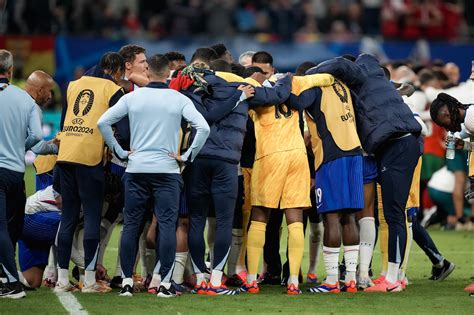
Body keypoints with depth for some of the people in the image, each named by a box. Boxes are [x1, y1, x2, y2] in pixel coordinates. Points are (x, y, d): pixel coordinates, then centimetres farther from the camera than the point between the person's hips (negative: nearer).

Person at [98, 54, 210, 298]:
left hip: (136, 168, 2)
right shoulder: (179, 100, -2)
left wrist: (120, 151, 7)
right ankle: (165, 283, -5)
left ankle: (127, 282, 8)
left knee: (131, 224, 8)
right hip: (167, 169, -2)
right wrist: (187, 156, -2)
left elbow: (103, 122, 0)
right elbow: (203, 128, -11)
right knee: (167, 224, 0)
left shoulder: (132, 97, 2)